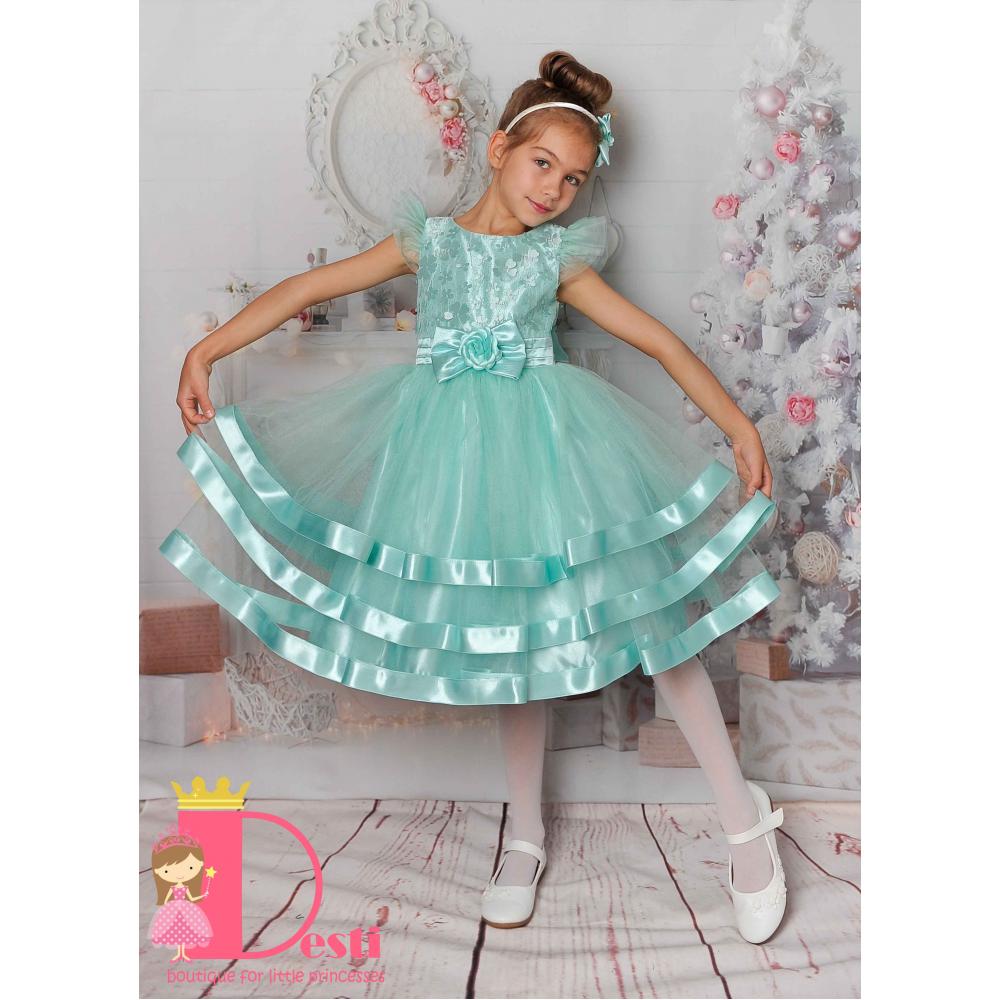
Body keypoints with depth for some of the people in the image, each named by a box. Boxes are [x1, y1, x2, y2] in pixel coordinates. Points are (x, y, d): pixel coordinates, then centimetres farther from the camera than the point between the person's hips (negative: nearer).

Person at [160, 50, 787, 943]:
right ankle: (526, 838, 26)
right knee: (512, 634, 9)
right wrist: (205, 352, -2)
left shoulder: (561, 258, 7)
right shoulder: (430, 240, 7)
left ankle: (744, 819, 11)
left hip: (546, 442, 0)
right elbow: (307, 289, 5)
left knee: (648, 610, -4)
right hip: (455, 448, 1)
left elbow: (660, 341, 4)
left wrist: (737, 422, -5)